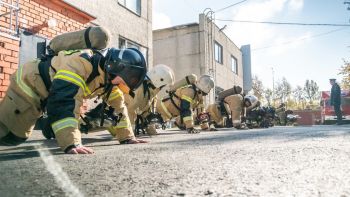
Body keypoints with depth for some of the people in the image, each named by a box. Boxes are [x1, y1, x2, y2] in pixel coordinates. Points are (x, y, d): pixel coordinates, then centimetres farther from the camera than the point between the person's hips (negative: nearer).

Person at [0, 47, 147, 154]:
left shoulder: (109, 76, -9)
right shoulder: (82, 62, -36)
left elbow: (118, 106, 0)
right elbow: (63, 101, -46)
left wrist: (127, 137, -4)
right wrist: (71, 144, -52)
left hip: (43, 96, 8)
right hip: (29, 83, -7)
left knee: (14, 138, 16)